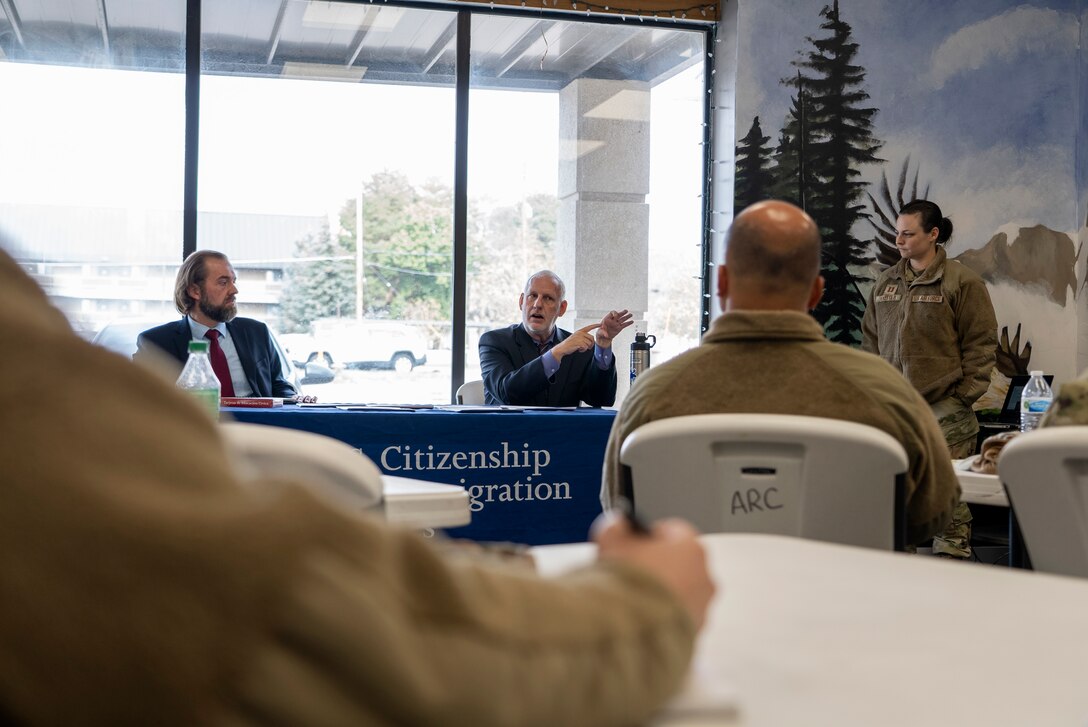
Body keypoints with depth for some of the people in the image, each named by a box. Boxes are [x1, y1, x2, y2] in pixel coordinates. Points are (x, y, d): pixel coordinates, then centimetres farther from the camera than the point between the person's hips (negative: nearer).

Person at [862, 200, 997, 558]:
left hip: (944, 409, -5)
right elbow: (870, 340, 19)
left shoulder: (962, 282, -3)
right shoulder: (886, 282, 13)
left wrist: (964, 395, -7)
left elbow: (981, 342, -3)